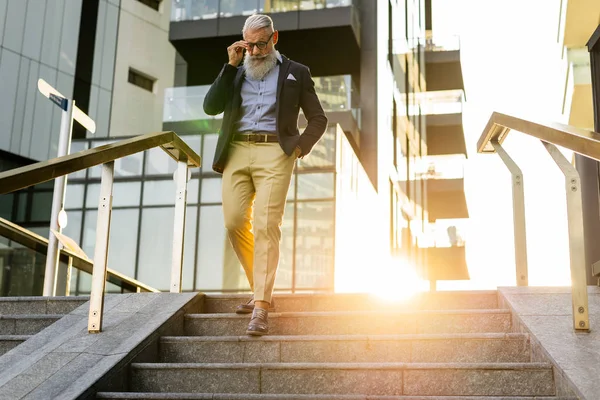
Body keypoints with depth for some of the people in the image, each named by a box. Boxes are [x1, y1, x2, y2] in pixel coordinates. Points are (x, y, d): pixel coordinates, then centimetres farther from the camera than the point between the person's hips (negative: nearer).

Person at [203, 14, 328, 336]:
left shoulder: (295, 73, 13)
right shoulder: (235, 73, 20)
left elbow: (318, 119, 13)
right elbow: (211, 107, 6)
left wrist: (300, 148, -3)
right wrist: (231, 65, 2)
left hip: (274, 153, -4)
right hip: (237, 152, 4)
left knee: (265, 226, -15)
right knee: (234, 224, -2)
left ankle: (261, 307, -17)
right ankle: (261, 289, 17)